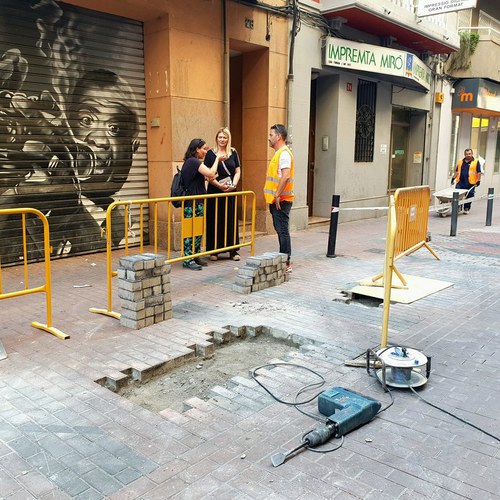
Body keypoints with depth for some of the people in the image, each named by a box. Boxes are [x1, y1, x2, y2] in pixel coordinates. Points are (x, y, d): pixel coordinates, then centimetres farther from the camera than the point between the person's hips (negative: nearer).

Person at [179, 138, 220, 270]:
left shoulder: (191, 162, 17)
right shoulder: (193, 161, -15)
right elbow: (211, 173, -22)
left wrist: (206, 177, 14)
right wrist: (217, 158, -10)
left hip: (196, 203, 10)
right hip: (192, 203, -10)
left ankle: (195, 257, 20)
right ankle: (188, 260, 0)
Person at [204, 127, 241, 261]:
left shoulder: (233, 153, 9)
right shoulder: (211, 154, 1)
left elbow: (237, 171, 7)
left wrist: (233, 185, -10)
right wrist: (220, 185, -16)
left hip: (230, 191, 2)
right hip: (215, 191, -2)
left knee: (231, 220, 5)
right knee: (215, 220, 0)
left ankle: (233, 250, 11)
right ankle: (214, 250, 6)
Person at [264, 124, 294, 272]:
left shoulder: (284, 153, -14)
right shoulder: (279, 153, 18)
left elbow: (285, 176, -25)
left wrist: (277, 195, -22)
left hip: (281, 200, -10)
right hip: (277, 200, 10)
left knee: (282, 230, -7)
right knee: (281, 230, 14)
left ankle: (286, 264, -2)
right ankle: (283, 260, 23)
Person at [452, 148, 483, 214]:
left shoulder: (476, 162, 1)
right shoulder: (460, 162, 13)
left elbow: (479, 172, -2)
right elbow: (457, 171, 19)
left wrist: (478, 181, -8)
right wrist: (453, 178, 12)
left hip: (470, 183, -3)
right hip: (460, 183, 3)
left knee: (469, 197, 3)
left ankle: (466, 209, 15)